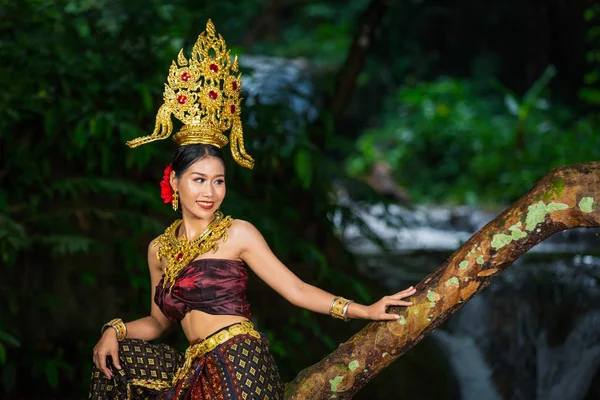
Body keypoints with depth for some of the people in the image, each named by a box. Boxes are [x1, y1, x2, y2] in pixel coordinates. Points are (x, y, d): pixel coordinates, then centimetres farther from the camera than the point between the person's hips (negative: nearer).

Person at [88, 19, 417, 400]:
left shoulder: (238, 233, 1)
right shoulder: (159, 248, 14)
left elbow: (296, 289, -2)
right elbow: (158, 321, 25)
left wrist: (365, 311, -9)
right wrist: (115, 330, 6)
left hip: (239, 364, -6)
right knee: (115, 358, 6)